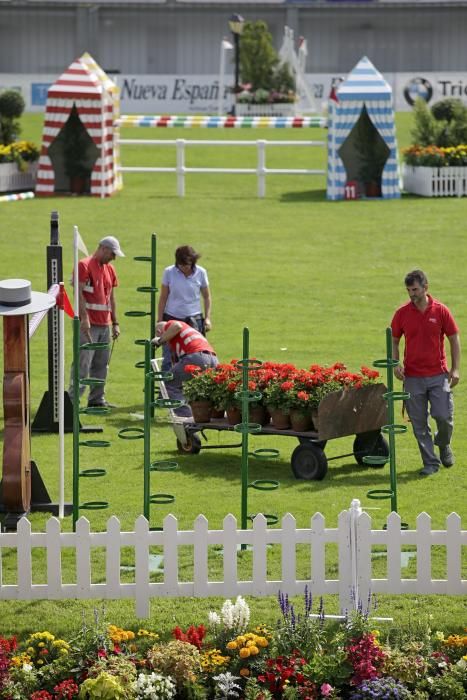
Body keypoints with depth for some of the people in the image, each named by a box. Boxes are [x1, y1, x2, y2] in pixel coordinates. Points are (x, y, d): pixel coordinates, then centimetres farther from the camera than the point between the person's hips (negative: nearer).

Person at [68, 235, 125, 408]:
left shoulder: (109, 269, 17)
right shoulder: (84, 265, -7)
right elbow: (79, 293, -15)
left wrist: (115, 322, 16)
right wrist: (84, 318, -23)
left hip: (105, 324, 8)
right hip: (88, 324, -8)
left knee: (101, 365, 9)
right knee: (83, 363, -12)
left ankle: (97, 399, 15)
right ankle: (72, 400, -11)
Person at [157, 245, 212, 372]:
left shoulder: (201, 273, -2)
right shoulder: (169, 272, -4)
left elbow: (206, 296, 10)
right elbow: (163, 298, 3)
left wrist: (207, 318, 1)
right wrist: (160, 321, 1)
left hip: (193, 320, 1)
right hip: (172, 319, -1)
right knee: (169, 358, -5)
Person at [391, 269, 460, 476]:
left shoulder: (440, 311, -3)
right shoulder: (402, 313, 0)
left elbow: (454, 339, 3)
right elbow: (394, 341, 9)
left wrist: (455, 369, -4)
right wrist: (395, 364, -7)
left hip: (438, 374, -1)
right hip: (412, 377, 1)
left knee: (444, 416, -6)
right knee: (419, 423, 1)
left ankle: (443, 444, 26)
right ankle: (430, 462, 11)